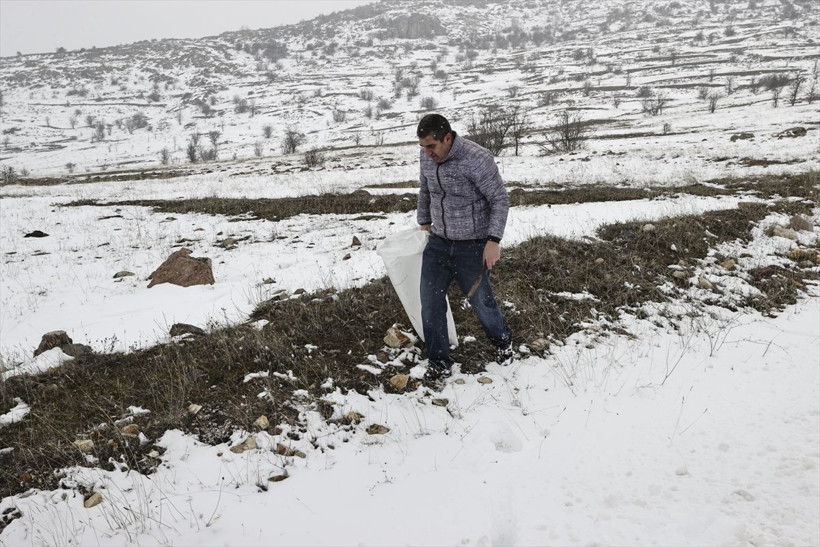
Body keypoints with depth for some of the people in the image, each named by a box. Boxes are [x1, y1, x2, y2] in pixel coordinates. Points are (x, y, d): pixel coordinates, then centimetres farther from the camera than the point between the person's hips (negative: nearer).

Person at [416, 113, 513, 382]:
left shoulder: (477, 158, -22)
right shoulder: (426, 156, -2)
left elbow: (500, 199, -15)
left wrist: (494, 240, -21)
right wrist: (424, 222, 25)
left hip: (472, 246, -5)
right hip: (438, 242, 5)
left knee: (481, 300, 10)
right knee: (430, 301, 2)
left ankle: (503, 341, 40)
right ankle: (439, 362, 16)